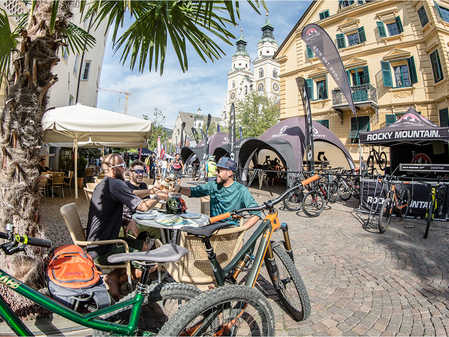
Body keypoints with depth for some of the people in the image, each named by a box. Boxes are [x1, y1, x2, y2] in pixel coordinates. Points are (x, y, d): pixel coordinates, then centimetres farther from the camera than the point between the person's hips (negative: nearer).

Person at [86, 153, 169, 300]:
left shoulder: (103, 184, 13)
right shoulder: (114, 183, -21)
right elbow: (143, 206, -26)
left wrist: (127, 222, 1)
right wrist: (157, 196, -5)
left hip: (95, 245, 10)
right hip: (102, 251, -10)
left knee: (143, 246, 15)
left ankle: (115, 276, 12)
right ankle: (114, 279, 7)